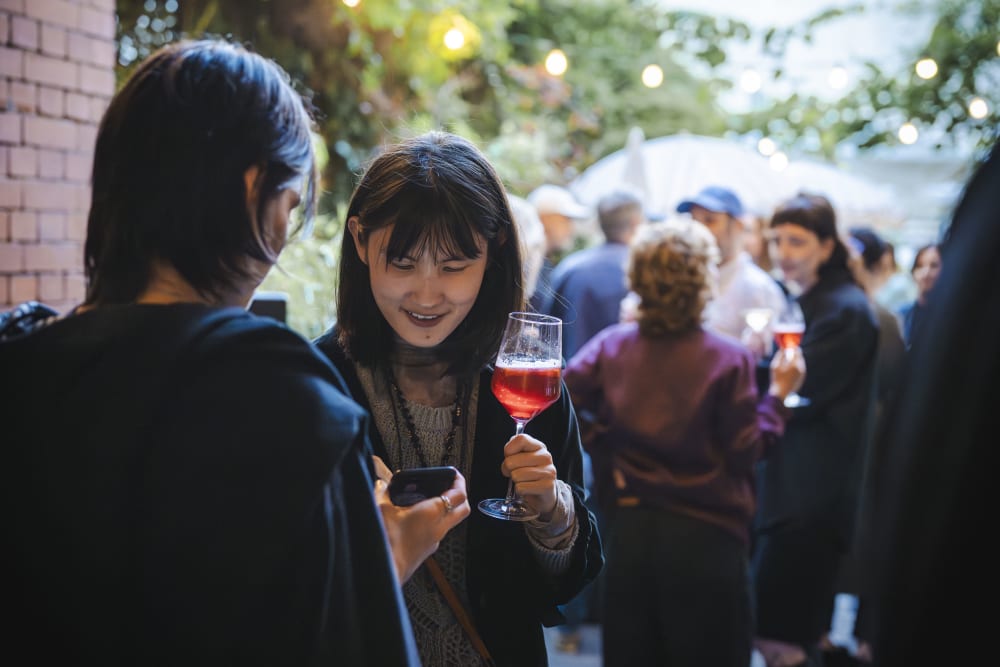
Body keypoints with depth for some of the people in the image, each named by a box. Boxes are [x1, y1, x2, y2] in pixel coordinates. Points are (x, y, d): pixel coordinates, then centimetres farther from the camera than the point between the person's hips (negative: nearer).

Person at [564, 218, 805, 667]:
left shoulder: (611, 345, -4)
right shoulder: (728, 359, -12)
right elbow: (745, 453, -11)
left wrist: (604, 443, 5)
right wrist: (778, 394, 2)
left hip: (631, 532, 3)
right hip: (706, 537, -3)